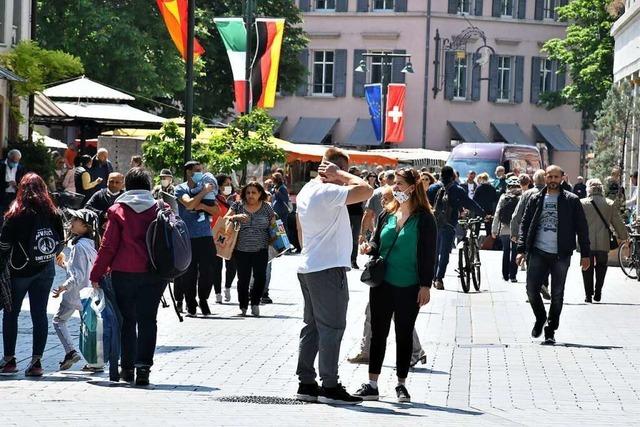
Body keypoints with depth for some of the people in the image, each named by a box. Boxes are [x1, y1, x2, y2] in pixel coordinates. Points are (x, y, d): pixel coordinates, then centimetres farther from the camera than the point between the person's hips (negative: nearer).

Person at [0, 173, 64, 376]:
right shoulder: (53, 214, 0)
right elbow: (61, 243, 6)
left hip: (20, 270, -3)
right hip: (45, 270, 3)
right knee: (40, 314, 4)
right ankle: (36, 361, 0)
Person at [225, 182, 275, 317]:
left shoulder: (266, 207, 8)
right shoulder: (238, 205, 8)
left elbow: (273, 226, 13)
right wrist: (236, 217, -17)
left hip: (261, 250, 0)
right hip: (241, 250, 0)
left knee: (260, 276, -11)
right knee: (243, 279, 0)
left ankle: (255, 303, 7)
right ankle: (243, 307, 13)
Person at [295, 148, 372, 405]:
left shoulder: (306, 191, 12)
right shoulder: (328, 192, -18)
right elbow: (366, 190, -25)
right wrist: (340, 175, -14)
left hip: (308, 267, 10)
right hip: (329, 269, -10)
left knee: (313, 326, 13)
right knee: (332, 328, -5)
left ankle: (306, 384, 14)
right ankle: (329, 386, -4)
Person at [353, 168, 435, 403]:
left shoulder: (424, 219, -6)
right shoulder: (387, 214, 9)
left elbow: (429, 254, -7)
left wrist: (425, 286, -11)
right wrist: (369, 248, -5)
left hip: (408, 287, -4)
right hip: (382, 284, 5)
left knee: (404, 335, 5)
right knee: (378, 333, 5)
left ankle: (401, 384, 14)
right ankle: (372, 385, 9)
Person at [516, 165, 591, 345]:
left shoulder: (571, 201, 3)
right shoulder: (536, 200, 9)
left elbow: (582, 228, 4)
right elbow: (524, 225, 10)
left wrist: (585, 254, -1)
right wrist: (521, 250, 0)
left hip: (561, 255, -2)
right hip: (538, 253, 2)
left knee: (557, 295, 2)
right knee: (532, 289, -3)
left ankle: (550, 331, 13)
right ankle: (540, 318, 24)